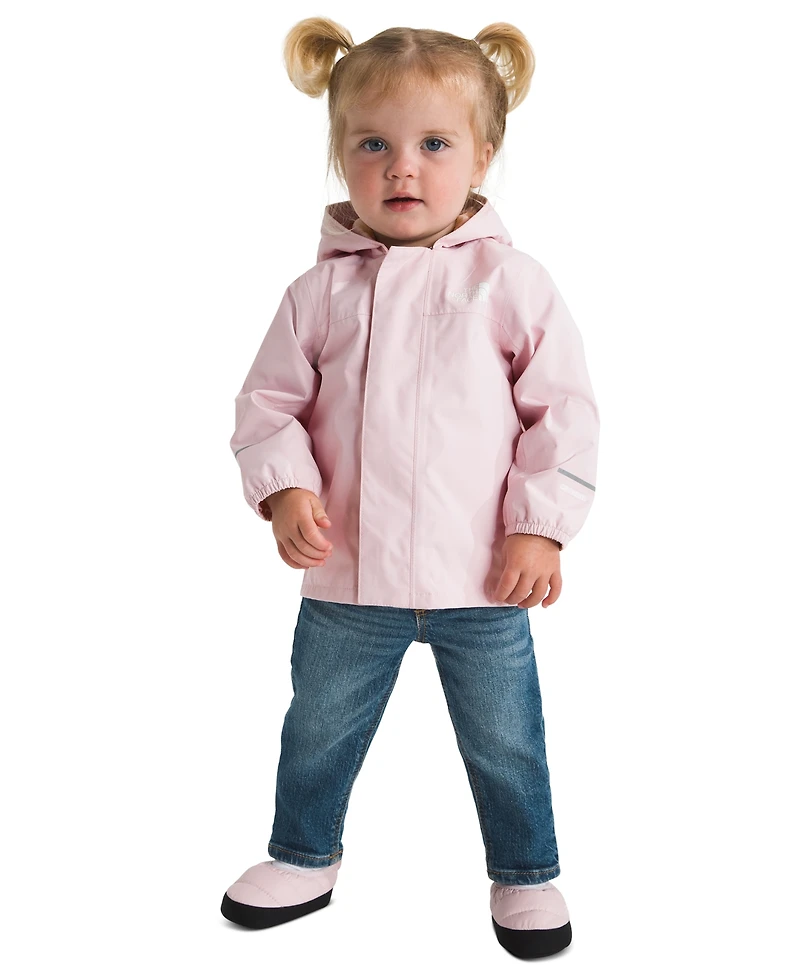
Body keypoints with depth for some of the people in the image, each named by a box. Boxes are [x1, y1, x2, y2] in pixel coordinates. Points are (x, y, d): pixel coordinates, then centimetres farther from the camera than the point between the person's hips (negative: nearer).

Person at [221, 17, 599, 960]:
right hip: (348, 576, 2)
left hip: (484, 577, -1)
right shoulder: (319, 290, -2)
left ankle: (525, 874, 40)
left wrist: (541, 523, -9)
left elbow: (564, 409, -3)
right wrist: (283, 486, -13)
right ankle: (303, 857, 45)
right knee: (317, 730, 20)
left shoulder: (513, 283, -6)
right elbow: (268, 400, 3)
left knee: (505, 742, 16)